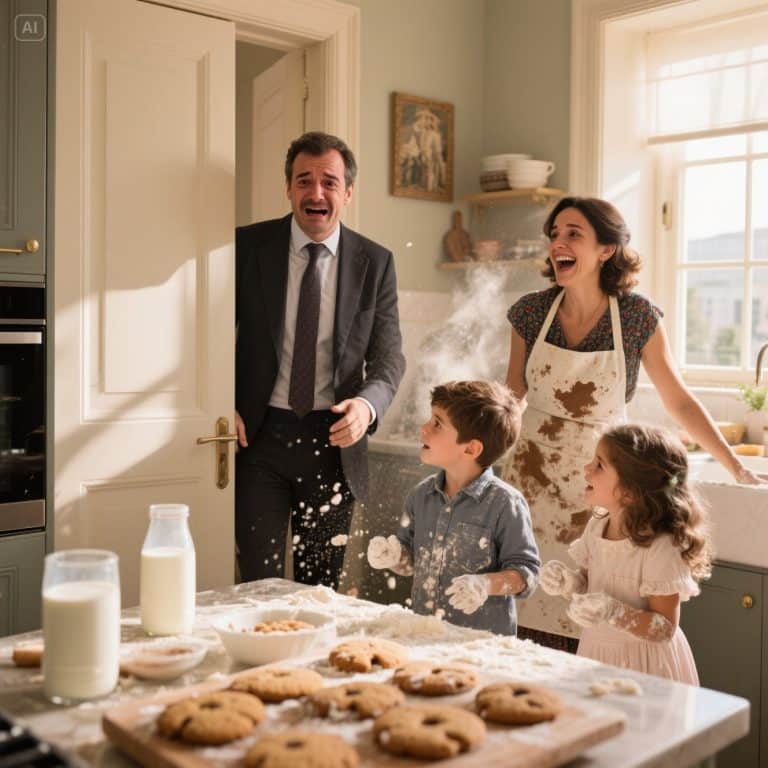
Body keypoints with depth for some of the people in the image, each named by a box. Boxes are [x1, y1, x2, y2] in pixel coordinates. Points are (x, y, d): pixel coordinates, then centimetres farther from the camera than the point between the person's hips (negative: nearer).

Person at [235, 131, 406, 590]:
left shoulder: (375, 262, 2)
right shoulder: (249, 246, -1)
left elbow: (389, 355, 2)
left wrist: (368, 404, -19)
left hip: (334, 440, 1)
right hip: (260, 436, -1)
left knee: (322, 589, 12)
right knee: (259, 585, 0)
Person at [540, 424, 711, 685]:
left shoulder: (659, 548, -24)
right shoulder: (596, 527, -4)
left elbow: (664, 628, -20)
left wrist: (614, 612, -33)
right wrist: (570, 583, -12)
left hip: (643, 663, -6)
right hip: (595, 652, 6)